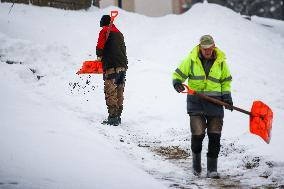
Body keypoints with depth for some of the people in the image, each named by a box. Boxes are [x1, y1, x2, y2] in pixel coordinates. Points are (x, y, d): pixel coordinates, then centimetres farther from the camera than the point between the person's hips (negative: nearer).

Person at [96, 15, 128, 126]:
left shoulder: (104, 31, 1)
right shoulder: (119, 33, 23)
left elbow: (100, 47, -10)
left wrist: (100, 56, 8)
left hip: (112, 67, -7)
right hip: (123, 66, 7)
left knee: (110, 93, -7)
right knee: (119, 93, 13)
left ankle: (113, 118, -12)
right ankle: (118, 117, 16)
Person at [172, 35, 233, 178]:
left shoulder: (221, 62, 6)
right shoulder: (191, 60, 1)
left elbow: (226, 81, 17)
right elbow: (178, 74, 8)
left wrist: (227, 96, 4)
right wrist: (177, 82, -13)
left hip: (215, 102, 2)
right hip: (196, 102, -2)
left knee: (215, 136, -1)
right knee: (198, 133, -8)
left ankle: (212, 169, 8)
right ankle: (196, 163, 18)